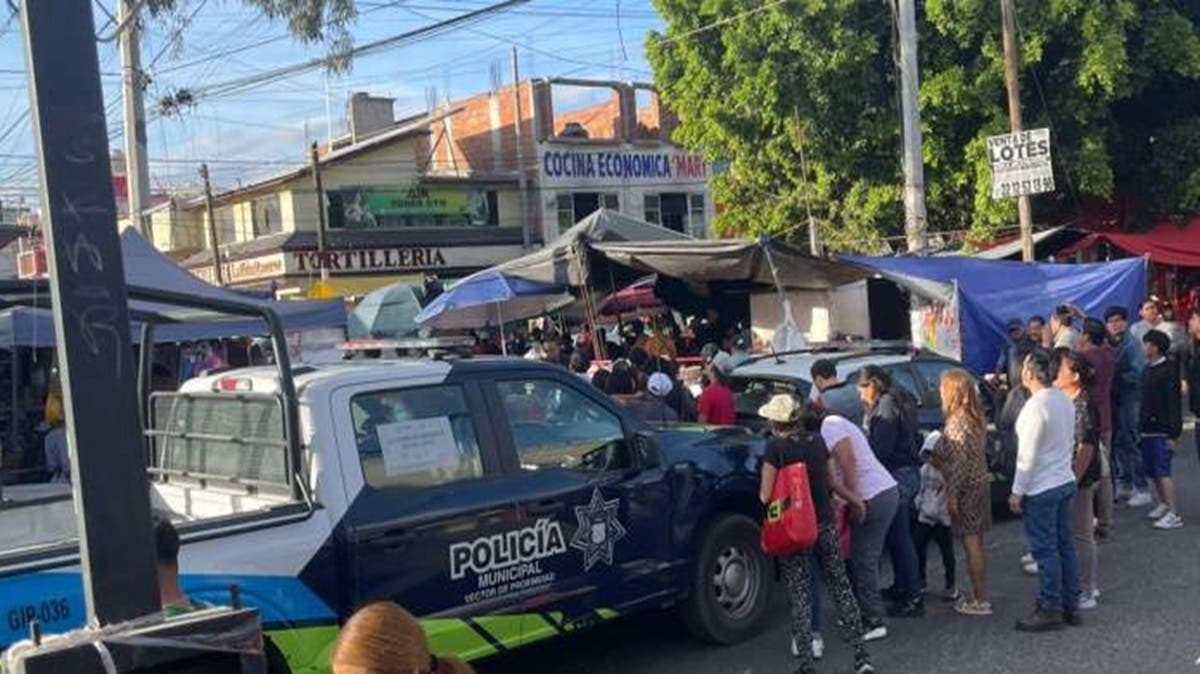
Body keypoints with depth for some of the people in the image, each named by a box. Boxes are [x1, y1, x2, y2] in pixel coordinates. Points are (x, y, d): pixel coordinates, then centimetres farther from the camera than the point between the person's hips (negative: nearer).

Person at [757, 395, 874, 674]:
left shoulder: (775, 447, -13)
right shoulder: (818, 441, 3)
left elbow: (765, 496, -12)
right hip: (825, 524, 4)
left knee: (800, 595, 3)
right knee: (841, 588, 10)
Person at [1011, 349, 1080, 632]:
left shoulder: (1036, 406, -21)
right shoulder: (1065, 401, 5)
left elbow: (1027, 455, -19)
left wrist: (1017, 491, -12)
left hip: (1041, 489, -9)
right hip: (1065, 481, 9)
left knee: (1045, 550, 1)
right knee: (1065, 545, 15)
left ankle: (1050, 610, 9)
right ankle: (1070, 605, 24)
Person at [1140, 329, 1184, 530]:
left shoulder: (1169, 369, -14)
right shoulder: (1148, 368, 11)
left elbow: (1174, 402, -17)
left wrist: (1173, 434, -19)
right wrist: (1141, 426, 16)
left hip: (1162, 429, -9)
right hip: (1148, 428, 9)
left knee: (1163, 471, -10)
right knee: (1151, 470, 15)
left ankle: (1174, 514, -7)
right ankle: (1164, 504, 31)